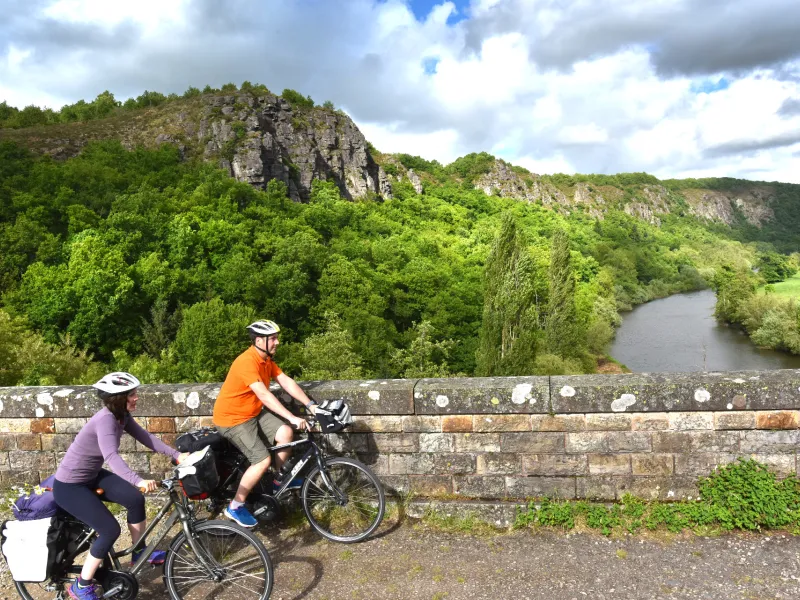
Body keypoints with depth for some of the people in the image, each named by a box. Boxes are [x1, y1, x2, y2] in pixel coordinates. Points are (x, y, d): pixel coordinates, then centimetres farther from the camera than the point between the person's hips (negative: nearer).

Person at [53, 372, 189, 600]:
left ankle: (139, 552, 17)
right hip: (69, 485, -8)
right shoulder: (105, 419, -31)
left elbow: (145, 438, -2)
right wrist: (138, 481, -59)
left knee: (135, 499, -4)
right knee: (110, 530, -13)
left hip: (91, 476, 8)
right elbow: (111, 456, -46)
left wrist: (177, 455, -9)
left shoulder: (122, 415, -5)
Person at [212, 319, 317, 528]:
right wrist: (292, 418, -36)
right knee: (263, 460, -16)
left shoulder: (267, 359, 1)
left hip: (254, 412, 8)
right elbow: (264, 395, -34)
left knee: (285, 433, -10)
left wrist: (310, 404, -10)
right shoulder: (247, 362, -28)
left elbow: (287, 382, -1)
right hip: (232, 418, -8)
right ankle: (235, 507, 1)